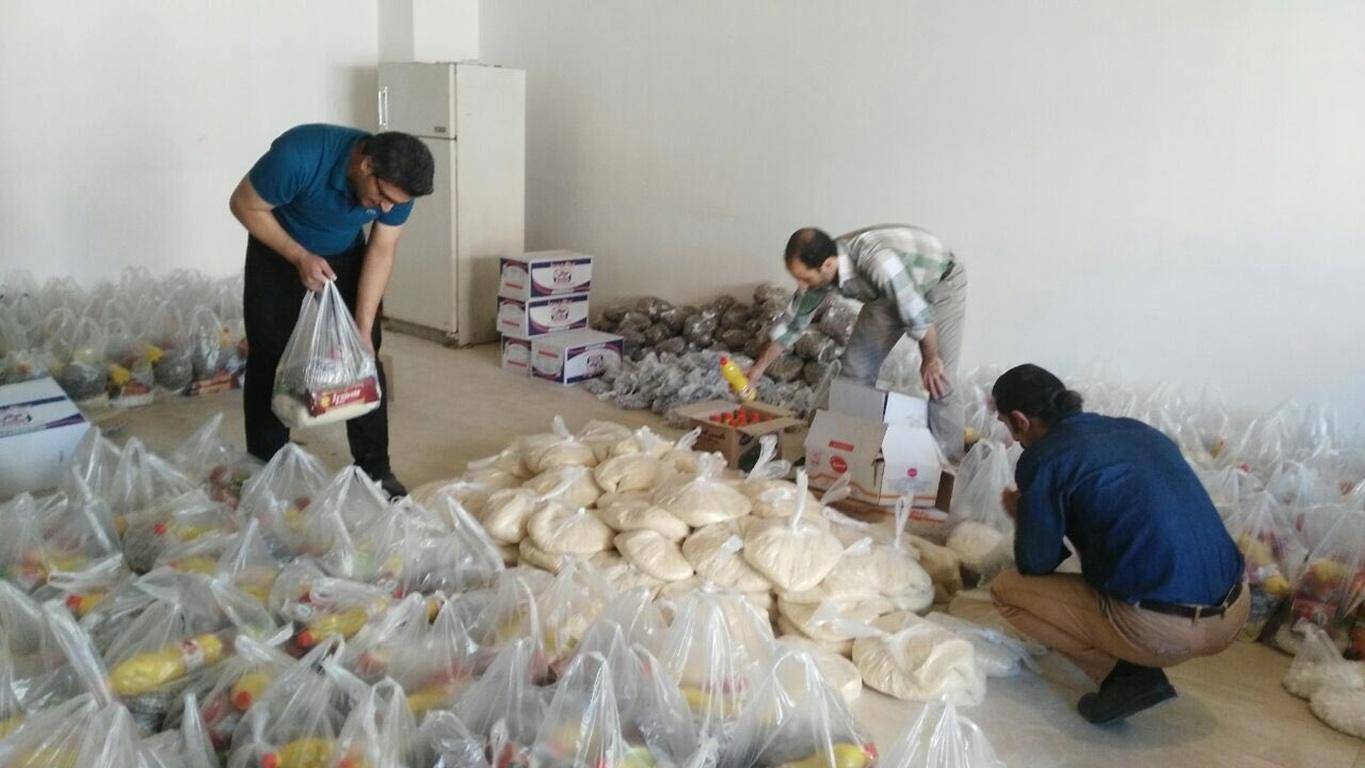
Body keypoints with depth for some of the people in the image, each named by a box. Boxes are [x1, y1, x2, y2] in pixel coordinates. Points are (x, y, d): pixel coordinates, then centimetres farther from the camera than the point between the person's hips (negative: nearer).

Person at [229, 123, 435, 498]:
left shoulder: (397, 184, -25)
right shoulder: (299, 155, -38)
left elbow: (381, 252, -14)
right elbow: (244, 205, -21)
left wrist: (363, 330, -17)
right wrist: (300, 257, -29)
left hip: (345, 256, 3)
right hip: (279, 252, -3)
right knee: (270, 362, -1)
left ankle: (375, 470, 10)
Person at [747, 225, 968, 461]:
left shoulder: (876, 261, -43)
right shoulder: (818, 271, -20)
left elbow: (918, 315, -32)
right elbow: (793, 321, -4)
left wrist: (930, 360, -17)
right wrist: (759, 367, -2)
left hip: (941, 282, -6)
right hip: (888, 291, 6)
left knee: (939, 382, -14)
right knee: (855, 370, 1)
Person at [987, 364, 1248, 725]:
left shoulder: (1043, 458, -6)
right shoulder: (1139, 430, 14)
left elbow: (1036, 565, 1)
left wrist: (1023, 514, 20)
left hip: (1162, 631, -7)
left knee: (1006, 589, 8)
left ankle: (1126, 675, 1)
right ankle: (1141, 669, 15)